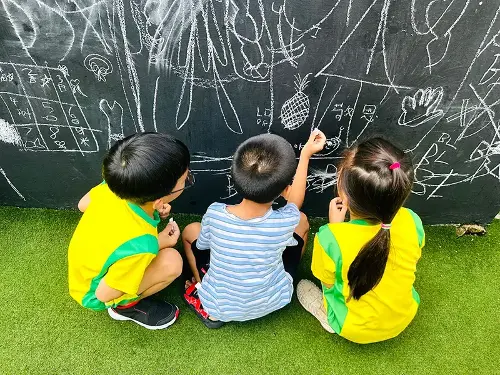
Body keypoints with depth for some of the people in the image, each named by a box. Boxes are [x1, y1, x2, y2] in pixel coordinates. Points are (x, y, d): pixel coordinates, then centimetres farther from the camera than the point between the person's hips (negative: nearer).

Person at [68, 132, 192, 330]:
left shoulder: (113, 185, -26)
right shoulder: (139, 245, -42)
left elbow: (83, 205, -2)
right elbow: (104, 294, -24)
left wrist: (151, 208, -9)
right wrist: (157, 245, -20)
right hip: (94, 292, -6)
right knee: (171, 262, -25)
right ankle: (127, 306, 3)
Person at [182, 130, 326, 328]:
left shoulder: (214, 214, -28)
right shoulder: (287, 221, -28)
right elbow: (294, 203, -2)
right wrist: (305, 155, 5)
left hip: (218, 306, 0)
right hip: (271, 303, 1)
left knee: (190, 230, 18)